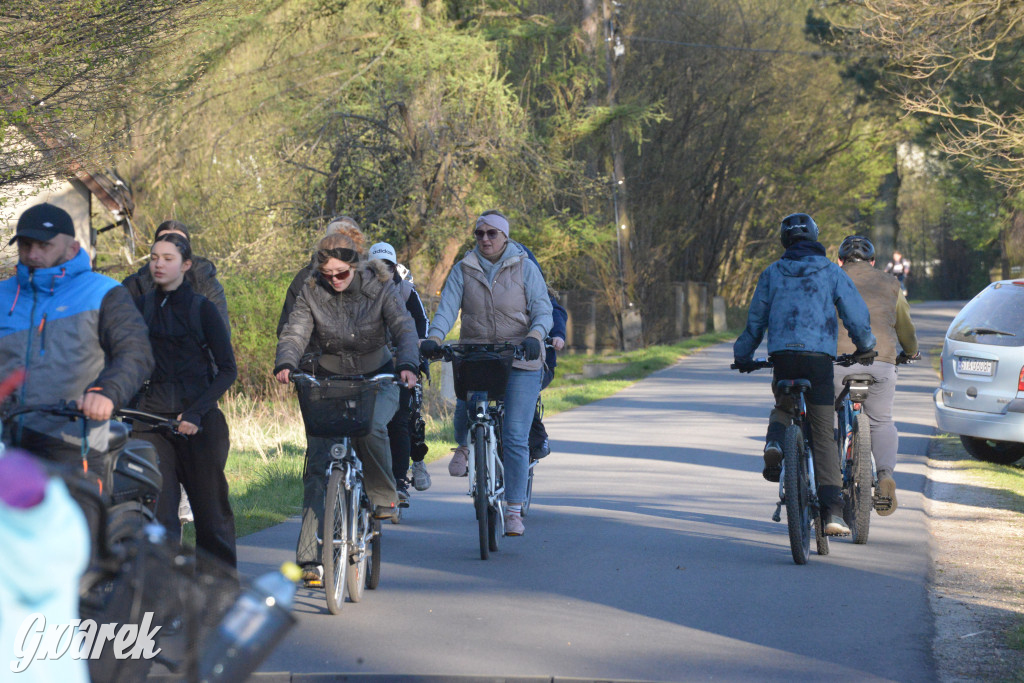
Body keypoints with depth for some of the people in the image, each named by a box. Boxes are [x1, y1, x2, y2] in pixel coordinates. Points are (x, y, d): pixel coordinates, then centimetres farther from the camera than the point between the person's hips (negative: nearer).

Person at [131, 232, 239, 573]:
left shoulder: (202, 308, 0)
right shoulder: (141, 306, 9)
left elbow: (228, 370, -3)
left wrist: (196, 411, -15)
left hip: (199, 420, -2)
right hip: (151, 416, 2)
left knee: (210, 504, 3)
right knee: (158, 506, -5)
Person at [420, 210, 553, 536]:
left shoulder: (525, 268, 2)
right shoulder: (463, 270, 6)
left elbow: (543, 310, -4)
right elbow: (447, 308, -4)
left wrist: (534, 337, -25)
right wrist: (433, 338, -24)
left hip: (519, 360, -1)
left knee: (515, 437, -6)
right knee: (465, 413, -22)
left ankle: (514, 511, 2)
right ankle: (466, 446, 16)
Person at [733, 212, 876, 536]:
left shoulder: (772, 273, 11)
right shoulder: (831, 272, 7)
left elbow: (755, 320, 15)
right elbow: (857, 314, 5)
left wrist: (744, 357, 29)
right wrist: (865, 346, 24)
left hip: (783, 356, 2)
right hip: (820, 357, -2)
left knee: (783, 407, 32)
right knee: (824, 436, 1)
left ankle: (774, 443, -3)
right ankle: (832, 512, -9)